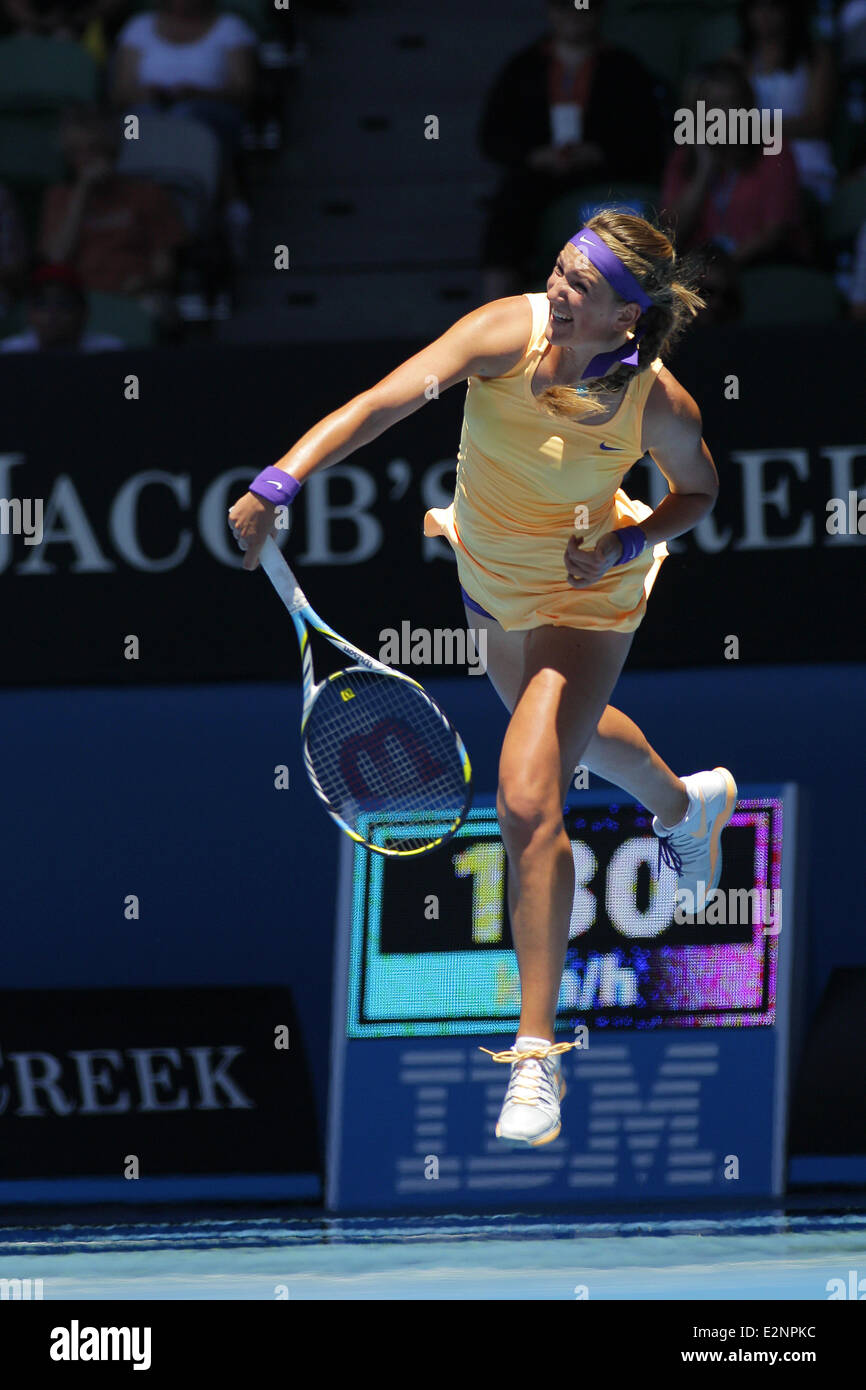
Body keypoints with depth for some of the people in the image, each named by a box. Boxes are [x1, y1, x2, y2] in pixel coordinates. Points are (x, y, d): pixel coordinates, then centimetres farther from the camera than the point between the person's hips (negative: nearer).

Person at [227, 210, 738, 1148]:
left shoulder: (661, 408, -30)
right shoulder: (509, 332, -30)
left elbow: (697, 491, -6)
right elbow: (383, 402, -41)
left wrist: (626, 543, -25)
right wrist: (277, 483, -53)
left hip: (586, 596, -5)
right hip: (492, 571, 5)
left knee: (528, 800, -18)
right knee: (563, 727, 32)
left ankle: (536, 1051, -11)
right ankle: (685, 806, 67)